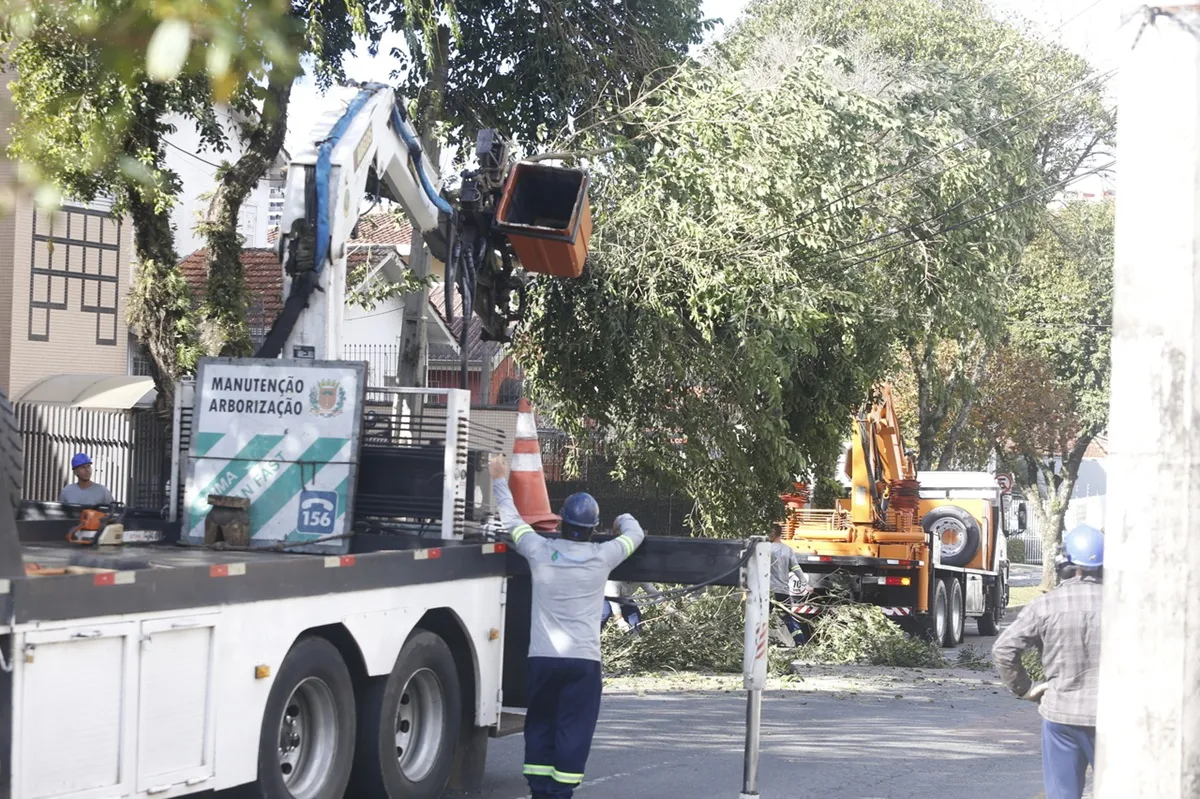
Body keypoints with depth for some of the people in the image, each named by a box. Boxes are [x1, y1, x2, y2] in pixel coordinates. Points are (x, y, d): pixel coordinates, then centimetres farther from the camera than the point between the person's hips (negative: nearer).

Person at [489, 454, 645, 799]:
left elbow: (511, 520, 15)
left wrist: (500, 480, 29)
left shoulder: (540, 551, -1)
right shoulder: (602, 557, -3)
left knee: (539, 725, 12)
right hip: (582, 660, -2)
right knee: (574, 730, 0)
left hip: (541, 657, 2)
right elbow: (635, 534, 16)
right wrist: (624, 520, 39)